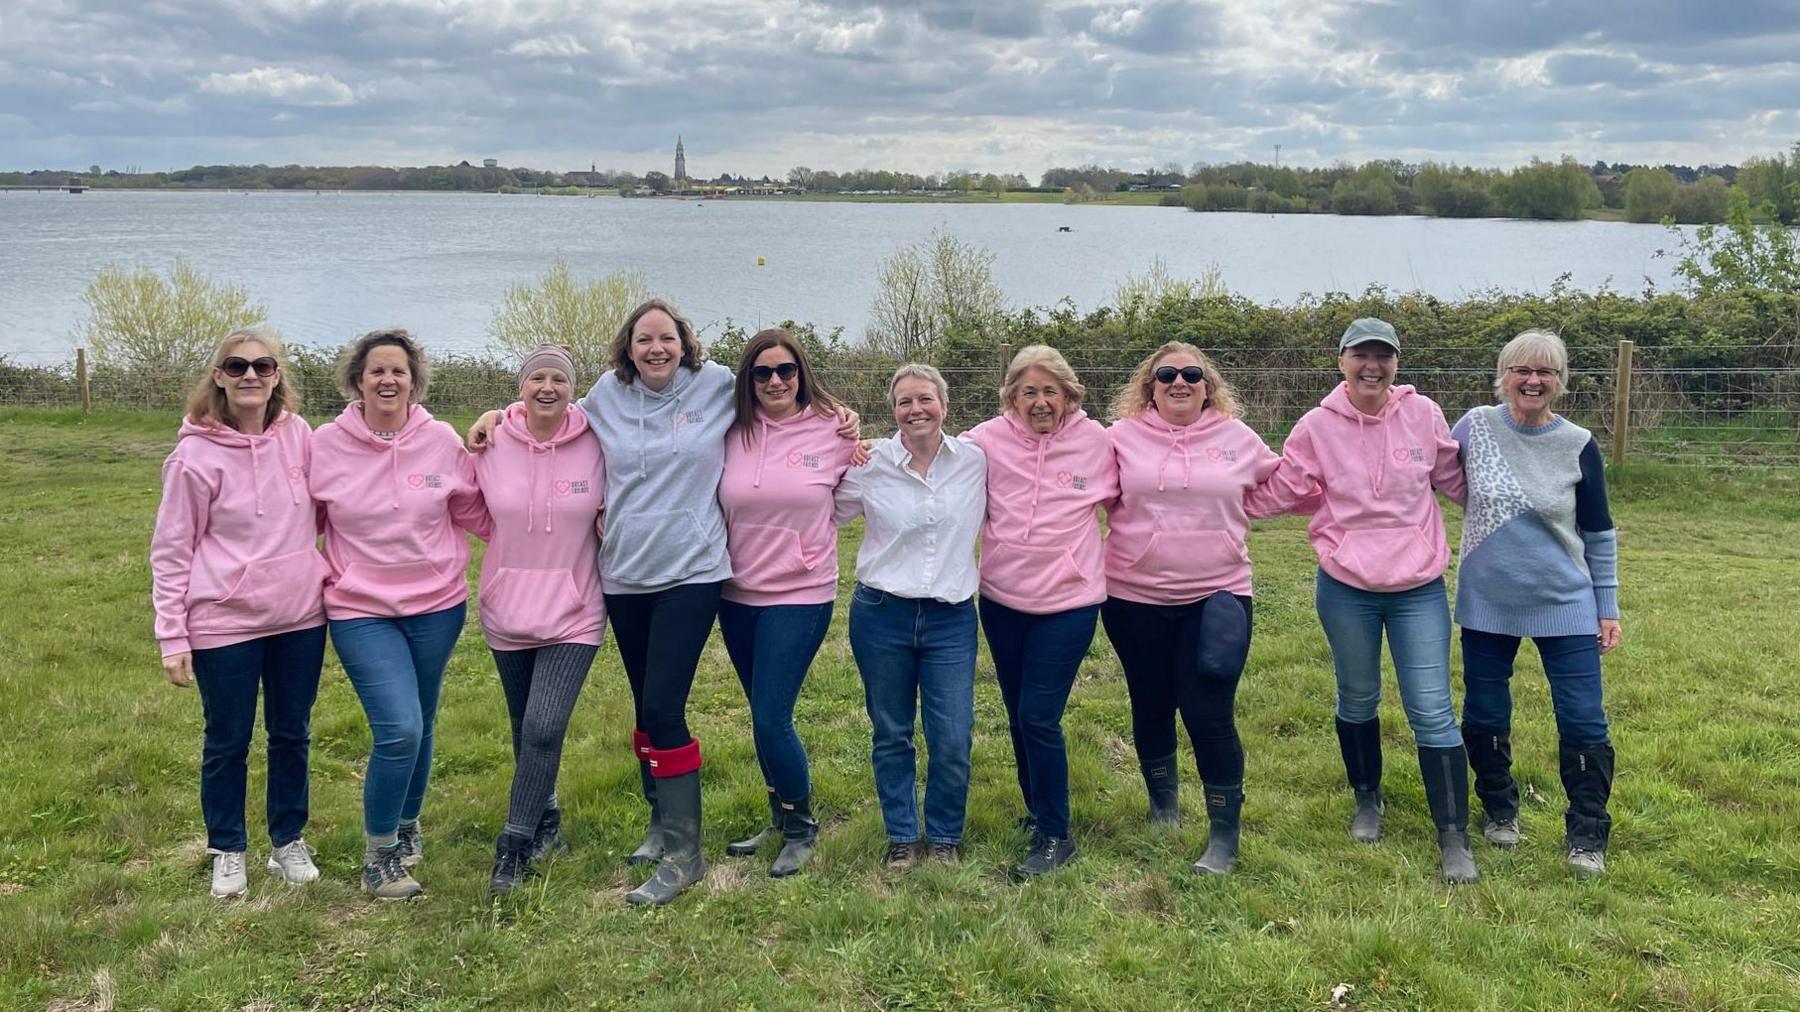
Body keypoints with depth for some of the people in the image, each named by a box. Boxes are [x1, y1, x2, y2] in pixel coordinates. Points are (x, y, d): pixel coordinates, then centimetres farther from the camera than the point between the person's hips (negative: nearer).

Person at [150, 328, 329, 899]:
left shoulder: (298, 435, -2)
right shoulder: (196, 455, -11)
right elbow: (171, 551, -7)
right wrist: (173, 638, -9)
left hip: (300, 616, 3)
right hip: (225, 622, -3)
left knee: (292, 735, 15)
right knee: (228, 743, 11)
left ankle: (289, 842, 33)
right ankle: (227, 852, 30)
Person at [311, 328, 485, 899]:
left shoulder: (441, 441, -4)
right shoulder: (326, 446, -5)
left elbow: (475, 513, 6)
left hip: (438, 605, 2)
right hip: (361, 611, -2)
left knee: (420, 728, 15)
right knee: (399, 729, -15)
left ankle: (406, 827, 40)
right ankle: (378, 856, 6)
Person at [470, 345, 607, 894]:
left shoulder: (596, 446, -8)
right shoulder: (492, 445, -5)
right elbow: (478, 518, 10)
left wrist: (607, 523, -9)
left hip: (573, 613, -2)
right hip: (508, 610, 3)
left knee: (543, 729, -12)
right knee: (526, 728, 15)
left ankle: (516, 844, 4)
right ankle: (545, 822, 36)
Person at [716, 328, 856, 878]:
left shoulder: (832, 430, -5)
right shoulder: (732, 433, 1)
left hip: (801, 595, -4)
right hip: (737, 594, 4)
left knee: (771, 720, -7)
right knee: (764, 717, 15)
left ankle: (801, 828, 15)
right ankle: (780, 819, 34)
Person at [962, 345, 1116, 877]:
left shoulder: (1095, 440, -6)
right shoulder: (989, 439, -6)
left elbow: (1129, 492, 9)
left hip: (1068, 603, -3)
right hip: (1002, 600, 3)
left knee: (1039, 717, -8)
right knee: (1018, 715, 15)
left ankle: (1055, 835, 8)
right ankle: (1037, 810, 37)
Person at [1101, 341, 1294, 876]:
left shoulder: (1238, 439, 3)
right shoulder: (1123, 437, -1)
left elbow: (1272, 491, 16)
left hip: (1216, 597, -1)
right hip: (1135, 599, 1)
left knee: (1210, 714, -5)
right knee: (1151, 707, 15)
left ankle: (1225, 835, 10)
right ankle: (1163, 803, 39)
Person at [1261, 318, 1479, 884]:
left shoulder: (1422, 414, -4)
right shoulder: (1318, 426, -6)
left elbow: (1455, 480, 10)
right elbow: (1281, 490, 3)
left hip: (1418, 588, 0)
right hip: (1346, 588, 1)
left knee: (1432, 711, -2)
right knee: (1357, 700, 16)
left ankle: (1454, 838, 8)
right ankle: (1367, 800, 39)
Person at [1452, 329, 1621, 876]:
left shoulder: (1578, 445, -5)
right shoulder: (1475, 426, -6)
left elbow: (1599, 533, 2)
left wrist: (1607, 607, 3)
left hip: (1565, 605, -1)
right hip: (1487, 603, 1)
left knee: (1583, 724, -2)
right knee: (1485, 718, 11)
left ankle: (1587, 835, 16)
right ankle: (1499, 809, 34)